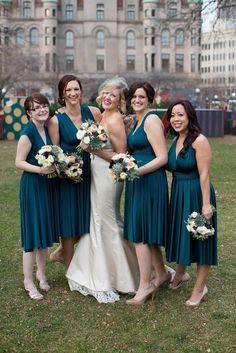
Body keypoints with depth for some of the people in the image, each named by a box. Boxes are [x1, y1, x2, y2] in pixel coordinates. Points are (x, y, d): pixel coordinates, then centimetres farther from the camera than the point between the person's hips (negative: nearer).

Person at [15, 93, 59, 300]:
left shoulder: (48, 129, 8)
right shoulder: (28, 132, -14)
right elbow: (19, 162, -15)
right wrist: (39, 169, -27)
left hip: (48, 185, 7)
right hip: (32, 185, -7)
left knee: (46, 230, 14)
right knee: (33, 233, -3)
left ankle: (41, 274, 29)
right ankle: (28, 282, 9)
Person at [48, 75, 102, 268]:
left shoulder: (93, 112, -2)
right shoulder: (56, 120, -10)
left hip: (88, 174, 4)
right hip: (67, 176, -4)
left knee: (85, 220, 14)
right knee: (69, 220, 6)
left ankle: (60, 253, 38)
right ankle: (70, 268, 24)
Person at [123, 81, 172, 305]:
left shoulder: (151, 120, -12)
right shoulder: (136, 121, 15)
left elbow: (162, 158, -17)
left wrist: (138, 171, -24)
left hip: (149, 181, -9)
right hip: (138, 182, 9)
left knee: (140, 234, -5)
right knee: (146, 232, 15)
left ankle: (144, 285, 5)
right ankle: (161, 273, 30)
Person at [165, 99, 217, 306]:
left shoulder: (199, 140, -17)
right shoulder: (176, 140, 7)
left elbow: (204, 174, -20)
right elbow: (172, 167, 10)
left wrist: (206, 204, -22)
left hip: (196, 194, -7)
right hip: (178, 195, 7)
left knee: (199, 240, 6)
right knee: (180, 235, 20)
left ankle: (200, 287, 22)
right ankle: (180, 275, 44)